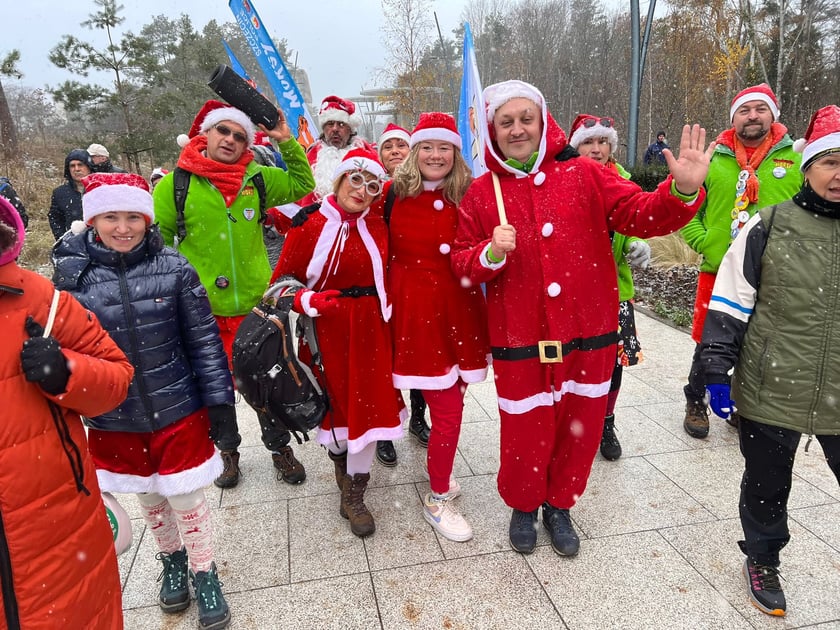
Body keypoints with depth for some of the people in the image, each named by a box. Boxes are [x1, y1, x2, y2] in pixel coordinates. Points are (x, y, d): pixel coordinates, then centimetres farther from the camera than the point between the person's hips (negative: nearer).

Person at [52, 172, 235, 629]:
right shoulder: (72, 275, -8)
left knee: (187, 497, 10)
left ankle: (204, 573, 35)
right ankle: (171, 561, 47)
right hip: (113, 422, 2)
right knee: (149, 498, 21)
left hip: (179, 412, -2)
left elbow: (204, 340, -6)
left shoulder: (174, 269, -11)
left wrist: (220, 402, -5)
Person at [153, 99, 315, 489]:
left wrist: (287, 142, 4)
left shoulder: (257, 179, 2)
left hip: (255, 303, 2)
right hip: (203, 309, -1)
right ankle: (227, 450, 37)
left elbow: (302, 185, 15)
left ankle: (279, 446, 34)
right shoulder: (175, 184, -5)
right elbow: (156, 241, 3)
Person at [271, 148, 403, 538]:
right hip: (327, 330, -2)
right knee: (335, 401, 11)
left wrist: (388, 309, 6)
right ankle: (340, 459, 44)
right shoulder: (309, 225, -7)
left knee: (368, 406, 2)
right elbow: (281, 282, -6)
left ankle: (353, 498, 19)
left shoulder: (378, 226, 4)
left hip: (370, 329, 3)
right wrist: (306, 301, -23)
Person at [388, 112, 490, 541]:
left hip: (459, 309, 4)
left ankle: (437, 470, 40)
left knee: (449, 401, 13)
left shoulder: (467, 197, 4)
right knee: (448, 408, -3)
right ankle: (437, 500, 18)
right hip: (415, 310, -3)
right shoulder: (396, 195, -4)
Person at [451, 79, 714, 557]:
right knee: (526, 432, 9)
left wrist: (683, 190, -25)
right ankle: (523, 506, 40)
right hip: (519, 341, -1)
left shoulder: (583, 175, 0)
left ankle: (560, 505, 41)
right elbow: (462, 266, 2)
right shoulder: (482, 193, 1)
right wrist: (491, 253, -18)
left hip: (588, 335, 1)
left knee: (580, 427, 14)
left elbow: (642, 214, -6)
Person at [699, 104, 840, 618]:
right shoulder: (769, 227, -6)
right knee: (767, 486, 18)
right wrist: (717, 369, -8)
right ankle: (762, 559, 42)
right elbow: (729, 303, -3)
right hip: (770, 393, -1)